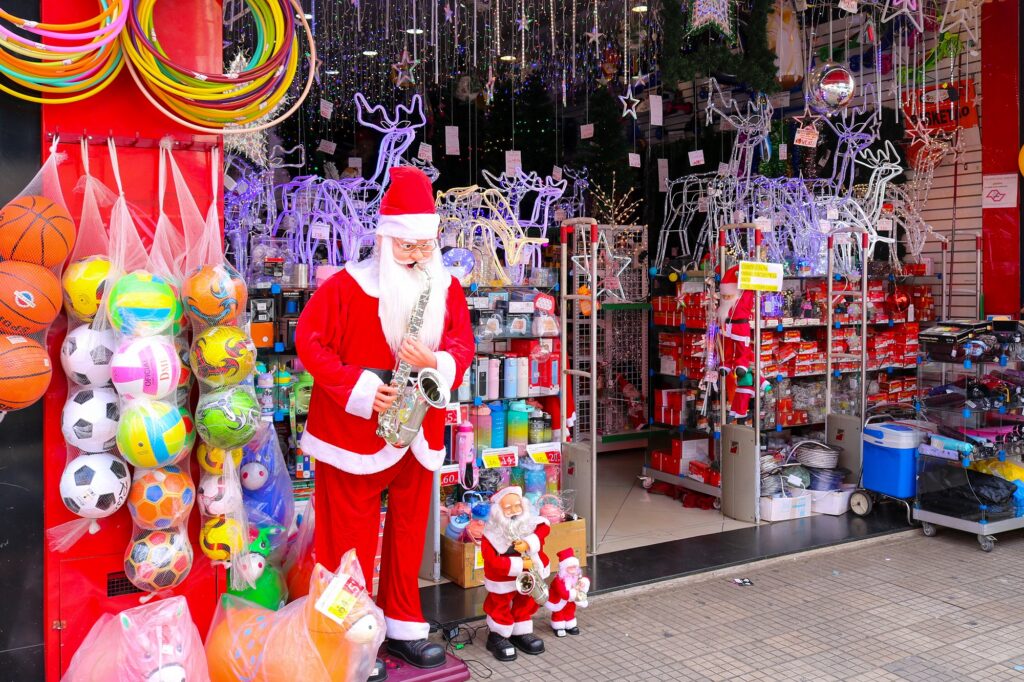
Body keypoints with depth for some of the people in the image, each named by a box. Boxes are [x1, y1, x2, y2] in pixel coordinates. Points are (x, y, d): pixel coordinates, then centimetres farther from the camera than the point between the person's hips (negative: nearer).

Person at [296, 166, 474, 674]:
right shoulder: (349, 284, -12)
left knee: (409, 528, 15)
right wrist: (357, 386, -22)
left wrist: (436, 362, -21)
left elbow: (463, 345, 1)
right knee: (352, 535, 5)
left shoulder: (445, 287, 2)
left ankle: (402, 629, 30)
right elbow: (310, 341, -12)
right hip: (353, 429, -4)